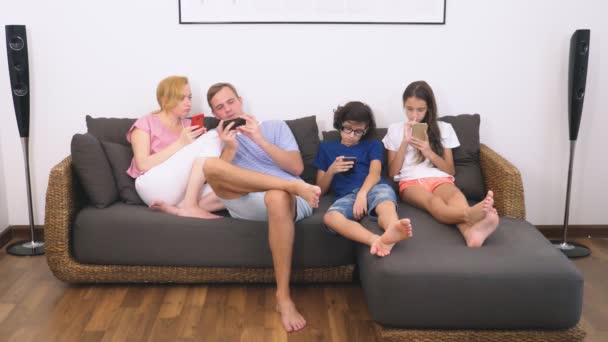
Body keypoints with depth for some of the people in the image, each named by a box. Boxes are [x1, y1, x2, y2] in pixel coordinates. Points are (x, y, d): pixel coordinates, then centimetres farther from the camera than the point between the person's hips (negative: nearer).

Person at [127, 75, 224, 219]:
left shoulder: (189, 125, 21)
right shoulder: (146, 123, 6)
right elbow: (143, 165, -7)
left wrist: (200, 142, -3)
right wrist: (180, 143, -11)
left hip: (182, 190, 5)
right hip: (155, 186, -5)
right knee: (213, 136, -19)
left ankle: (175, 208, -25)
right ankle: (189, 206, -24)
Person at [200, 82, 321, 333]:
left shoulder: (275, 126, 21)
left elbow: (297, 167, 6)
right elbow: (218, 180, 8)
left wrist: (260, 140, -2)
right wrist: (230, 148, -5)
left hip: (289, 200, -1)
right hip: (247, 205, 1)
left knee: (277, 197, -41)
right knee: (211, 165, -25)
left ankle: (283, 297, -34)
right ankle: (294, 185, -27)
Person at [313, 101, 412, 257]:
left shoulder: (373, 145, 24)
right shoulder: (326, 148, 26)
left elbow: (375, 173, 3)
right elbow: (320, 190, 22)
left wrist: (362, 194, -18)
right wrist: (331, 171, 1)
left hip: (373, 188, 1)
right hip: (347, 196, 0)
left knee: (386, 204, -38)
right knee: (330, 217, -37)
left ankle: (391, 232, -72)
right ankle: (377, 240, -61)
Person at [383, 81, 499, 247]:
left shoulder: (443, 128, 17)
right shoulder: (395, 130, 17)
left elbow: (451, 170, 13)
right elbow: (392, 172, 10)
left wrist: (428, 152, -4)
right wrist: (405, 143, -1)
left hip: (440, 179, 2)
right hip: (411, 182, -1)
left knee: (455, 196, -39)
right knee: (433, 201, -40)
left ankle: (471, 231, -74)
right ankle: (471, 214, -75)